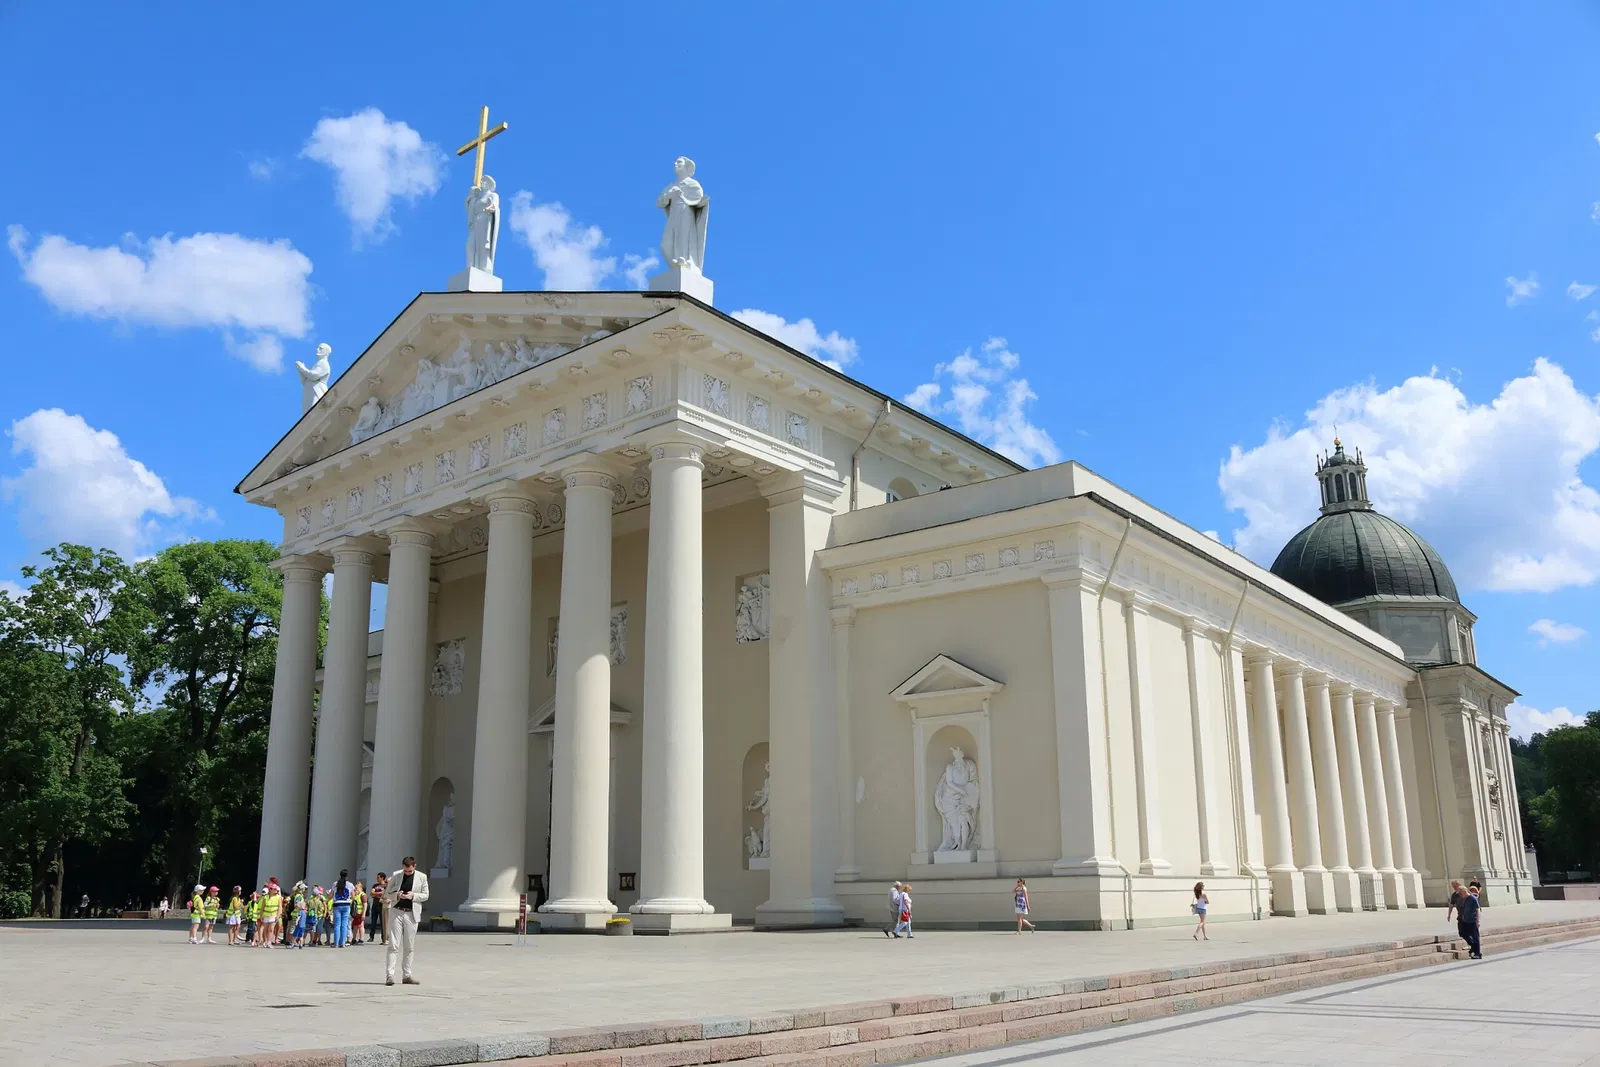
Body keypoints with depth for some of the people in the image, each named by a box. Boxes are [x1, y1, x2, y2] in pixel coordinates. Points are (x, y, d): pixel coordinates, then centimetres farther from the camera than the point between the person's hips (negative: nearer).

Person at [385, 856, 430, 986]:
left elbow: (425, 896, 5)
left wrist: (413, 895, -14)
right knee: (393, 945, -7)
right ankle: (389, 975, -8)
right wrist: (397, 895, -16)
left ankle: (406, 976, 13)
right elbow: (387, 894, 5)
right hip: (396, 912, -1)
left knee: (409, 947, 6)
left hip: (411, 914, 1)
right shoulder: (396, 875, 1)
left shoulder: (422, 877, 2)